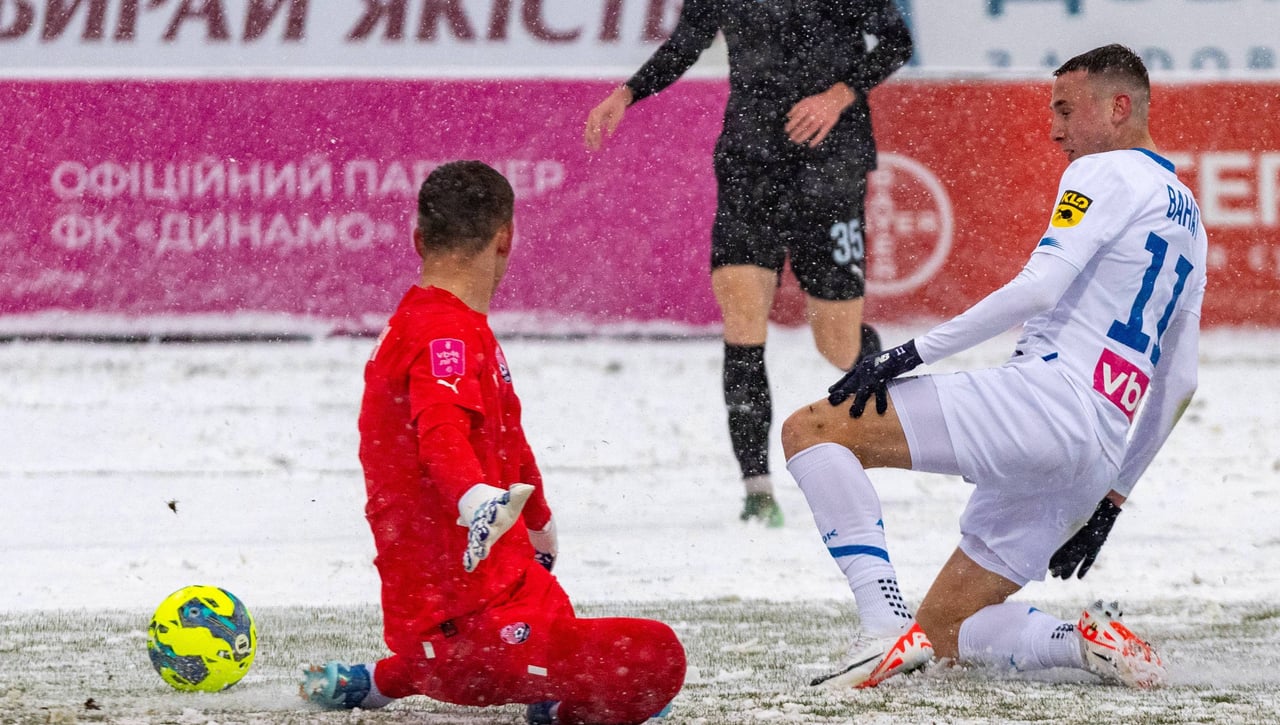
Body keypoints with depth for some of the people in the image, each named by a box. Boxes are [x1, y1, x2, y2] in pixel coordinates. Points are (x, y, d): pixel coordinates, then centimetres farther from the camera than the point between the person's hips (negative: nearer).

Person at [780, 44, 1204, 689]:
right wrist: (1111, 498, 32)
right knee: (942, 633, 16)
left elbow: (1039, 286, -15)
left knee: (809, 431, -11)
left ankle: (887, 626, -23)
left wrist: (913, 353, -15)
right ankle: (1091, 642, -3)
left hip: (1043, 397, -9)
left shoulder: (1107, 174, 1)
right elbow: (1178, 385, 29)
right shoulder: (1188, 220, 28)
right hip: (1098, 461, 9)